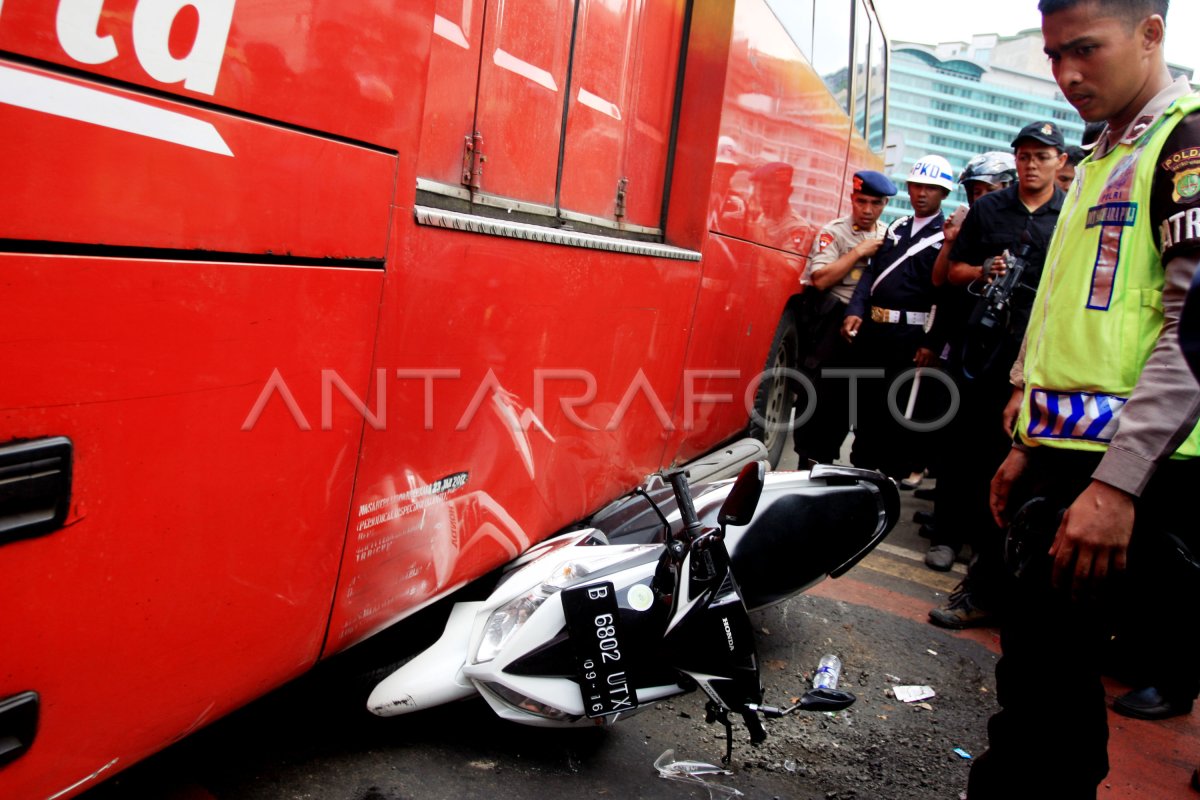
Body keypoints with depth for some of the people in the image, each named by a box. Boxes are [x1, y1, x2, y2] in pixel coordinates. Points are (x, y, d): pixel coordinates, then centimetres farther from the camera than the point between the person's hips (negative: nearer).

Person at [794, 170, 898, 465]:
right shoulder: (834, 231, -5)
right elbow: (820, 279, -17)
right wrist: (859, 252, -15)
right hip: (833, 319, -5)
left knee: (848, 396, 8)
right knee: (822, 389, -5)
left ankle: (825, 459, 18)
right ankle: (808, 459, 5)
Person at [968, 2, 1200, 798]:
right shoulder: (1102, 162, 22)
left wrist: (1117, 479, -21)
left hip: (1132, 472, -9)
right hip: (1068, 456, 9)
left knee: (1046, 672, -7)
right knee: (1046, 670, 14)